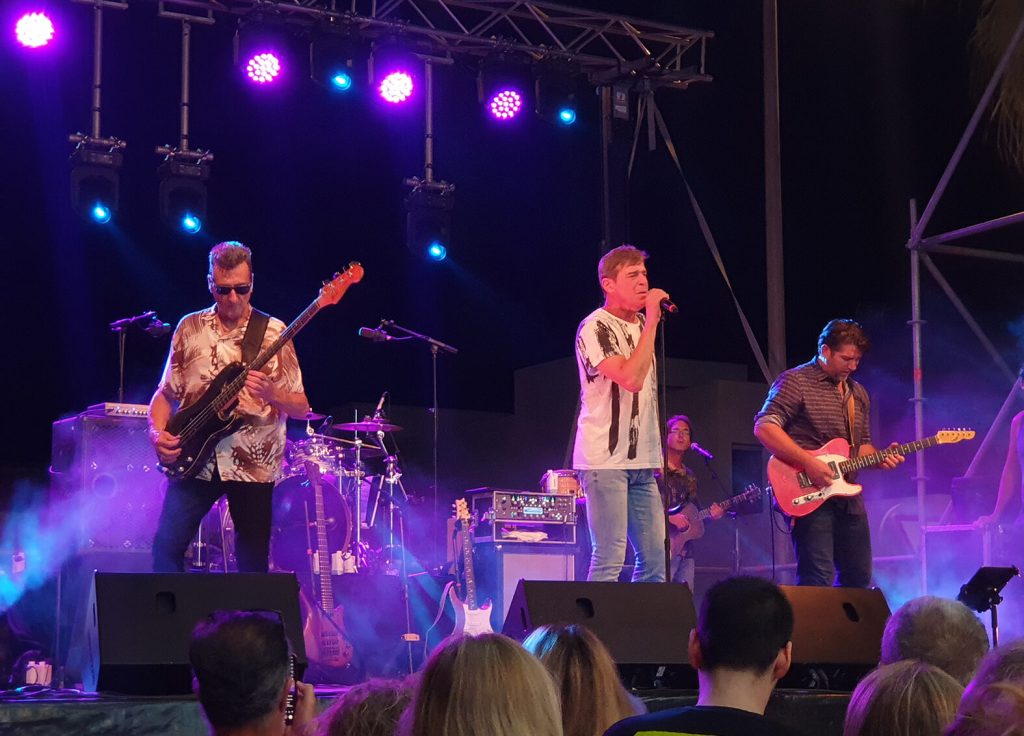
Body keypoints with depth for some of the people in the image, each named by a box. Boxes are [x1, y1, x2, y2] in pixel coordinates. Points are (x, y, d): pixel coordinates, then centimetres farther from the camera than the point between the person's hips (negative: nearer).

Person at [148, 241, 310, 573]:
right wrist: (157, 432, -5)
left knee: (253, 563, 0)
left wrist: (270, 393, -21)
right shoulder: (190, 328, 8)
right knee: (167, 546, -10)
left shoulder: (273, 333, 1)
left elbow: (301, 407, -1)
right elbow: (166, 393, 13)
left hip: (253, 464, -2)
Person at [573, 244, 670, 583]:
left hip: (641, 461, 8)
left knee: (654, 557, 5)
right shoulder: (594, 328, -9)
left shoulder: (640, 324, 16)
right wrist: (651, 321, -17)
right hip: (605, 460, -8)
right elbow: (631, 379, -24)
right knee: (609, 558, -11)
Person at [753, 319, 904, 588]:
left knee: (858, 577, 11)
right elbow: (764, 427, -16)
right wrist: (809, 462, -22)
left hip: (848, 498, 8)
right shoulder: (795, 382, -6)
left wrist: (879, 458, 2)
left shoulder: (859, 394, 18)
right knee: (818, 579, -15)